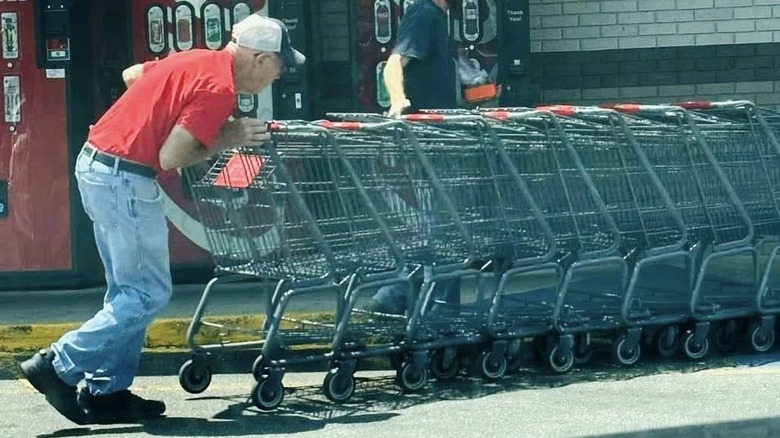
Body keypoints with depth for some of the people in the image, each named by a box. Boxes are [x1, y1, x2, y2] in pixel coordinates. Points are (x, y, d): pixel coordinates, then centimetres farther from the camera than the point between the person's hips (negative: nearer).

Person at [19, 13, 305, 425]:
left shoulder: (195, 60, 13)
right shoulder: (219, 87, -15)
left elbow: (132, 74, 29)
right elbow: (170, 157, -18)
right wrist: (227, 140, -6)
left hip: (94, 164, 10)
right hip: (125, 178, -10)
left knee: (128, 291, 15)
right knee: (148, 293, -3)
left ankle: (107, 391, 16)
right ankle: (60, 365, -4)